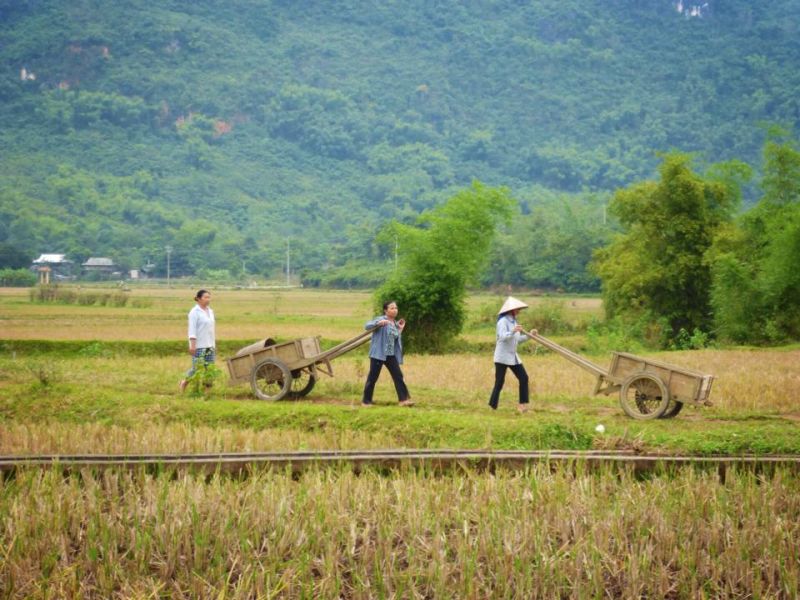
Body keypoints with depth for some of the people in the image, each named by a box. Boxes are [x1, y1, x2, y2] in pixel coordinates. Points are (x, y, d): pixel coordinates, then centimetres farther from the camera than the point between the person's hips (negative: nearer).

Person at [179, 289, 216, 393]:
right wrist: (192, 345, -19)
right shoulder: (195, 312, -8)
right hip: (199, 346, -7)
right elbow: (192, 330, -13)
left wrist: (214, 344, 18)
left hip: (210, 345, 7)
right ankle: (184, 382, 18)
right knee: (196, 368, -5)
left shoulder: (210, 311, 14)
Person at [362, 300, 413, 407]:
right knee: (373, 378, 0)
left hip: (391, 355, 6)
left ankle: (404, 399, -3)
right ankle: (366, 401, 9)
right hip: (378, 354, -6)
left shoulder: (395, 324, 14)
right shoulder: (381, 319, -5)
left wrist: (401, 329, 9)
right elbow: (367, 326, -18)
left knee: (398, 376, -3)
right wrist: (379, 323, -33)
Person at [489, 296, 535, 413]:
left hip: (513, 357, 8)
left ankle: (523, 405, 3)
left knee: (524, 378, 0)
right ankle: (493, 407, 1)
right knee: (499, 382, -6)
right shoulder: (503, 321, -11)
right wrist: (513, 331, -41)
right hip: (502, 357, -8)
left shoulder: (514, 321, 14)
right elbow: (503, 337, -26)